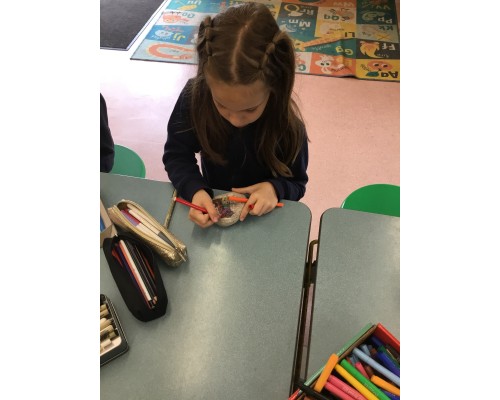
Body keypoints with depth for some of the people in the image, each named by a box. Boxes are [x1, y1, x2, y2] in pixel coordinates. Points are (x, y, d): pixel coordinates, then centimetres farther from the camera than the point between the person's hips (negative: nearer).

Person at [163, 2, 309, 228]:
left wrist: (274, 188, -29)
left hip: (260, 218, -1)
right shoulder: (194, 96, -19)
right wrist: (194, 190, -28)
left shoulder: (288, 124, -21)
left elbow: (296, 183, -8)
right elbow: (176, 155, -11)